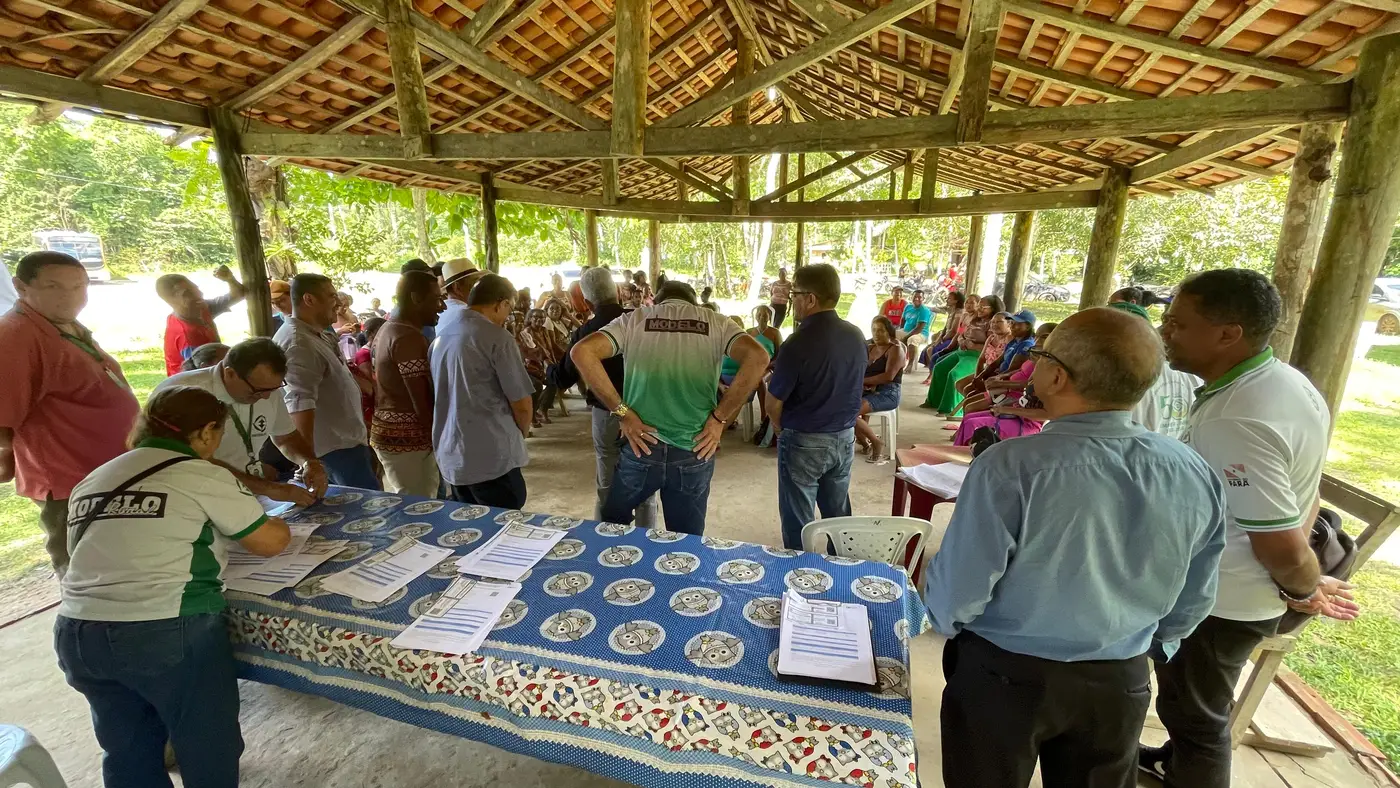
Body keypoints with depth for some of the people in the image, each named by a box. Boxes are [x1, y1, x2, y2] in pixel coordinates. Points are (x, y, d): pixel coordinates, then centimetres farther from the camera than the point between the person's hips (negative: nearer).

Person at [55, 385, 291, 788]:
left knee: (128, 753, 24)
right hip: (165, 632, -7)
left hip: (75, 634, 7)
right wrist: (278, 525, 18)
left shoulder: (91, 481, 14)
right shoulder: (204, 475, -6)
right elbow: (271, 542, -3)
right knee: (208, 751, 12)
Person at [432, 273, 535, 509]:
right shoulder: (497, 338, -13)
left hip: (450, 457, 7)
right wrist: (520, 436, 7)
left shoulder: (440, 337, 8)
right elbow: (521, 405, -12)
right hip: (492, 458, -7)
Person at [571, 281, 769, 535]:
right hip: (694, 453, 1)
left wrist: (623, 413, -6)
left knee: (613, 523, 27)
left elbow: (581, 352, -8)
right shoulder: (716, 322, 6)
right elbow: (757, 357, -12)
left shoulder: (634, 319, 7)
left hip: (641, 446, 0)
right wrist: (719, 418, -6)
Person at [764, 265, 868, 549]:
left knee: (799, 520, 10)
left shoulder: (799, 342, -22)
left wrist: (783, 430, 5)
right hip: (845, 437, 7)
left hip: (804, 441, -6)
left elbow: (774, 404, -15)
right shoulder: (857, 336, -1)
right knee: (838, 514, 20)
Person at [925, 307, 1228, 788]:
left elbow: (957, 594, -21)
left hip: (1003, 674, -4)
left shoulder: (1011, 465, -29)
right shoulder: (1196, 474, -10)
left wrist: (948, 623, 2)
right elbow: (1193, 600, 4)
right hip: (1120, 680, 5)